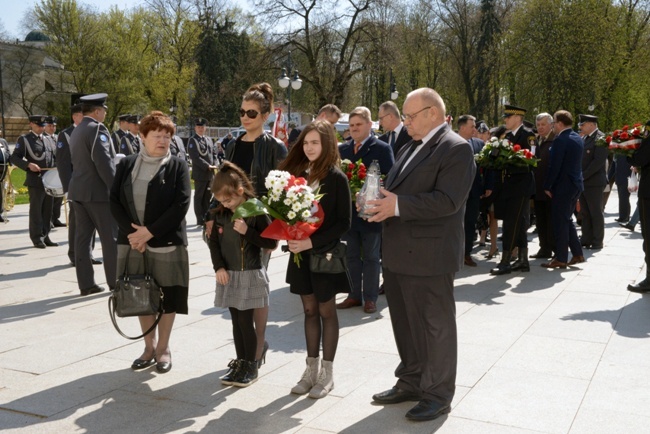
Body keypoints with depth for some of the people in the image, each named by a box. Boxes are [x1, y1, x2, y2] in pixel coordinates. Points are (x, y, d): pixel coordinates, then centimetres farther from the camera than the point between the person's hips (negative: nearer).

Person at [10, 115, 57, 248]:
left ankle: (45, 236, 16)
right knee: (36, 210, -1)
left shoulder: (47, 140, 18)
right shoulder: (24, 139, 0)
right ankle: (37, 238, 5)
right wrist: (28, 164, -23)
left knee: (47, 210, 8)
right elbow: (14, 158, -7)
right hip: (35, 181, -6)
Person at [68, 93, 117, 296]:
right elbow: (104, 163, -19)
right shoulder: (97, 129, -13)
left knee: (83, 236, 7)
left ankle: (86, 284, 10)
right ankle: (116, 282, 7)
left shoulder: (76, 131, 15)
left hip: (78, 190, 9)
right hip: (98, 191, -9)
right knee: (111, 237, 0)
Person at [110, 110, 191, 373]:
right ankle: (149, 347, 25)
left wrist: (150, 231, -16)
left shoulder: (177, 166, -3)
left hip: (166, 243, -3)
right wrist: (132, 231, -11)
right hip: (133, 242, 3)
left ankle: (163, 348, 19)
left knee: (167, 296, 3)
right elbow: (114, 201, 4)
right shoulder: (126, 165, 7)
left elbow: (181, 205, -11)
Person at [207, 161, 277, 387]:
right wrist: (219, 267, -1)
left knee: (245, 321, -3)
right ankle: (240, 362, 24)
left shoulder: (256, 212, -12)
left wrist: (247, 231, -22)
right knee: (236, 320, 12)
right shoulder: (220, 214, 3)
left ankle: (251, 366, 10)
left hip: (251, 275, -5)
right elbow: (214, 242, 10)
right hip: (228, 275, 5)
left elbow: (271, 242, -12)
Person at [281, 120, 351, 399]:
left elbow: (344, 222, -12)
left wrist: (313, 242, -20)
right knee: (309, 311, 12)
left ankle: (326, 373, 16)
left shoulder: (336, 178, -10)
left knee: (326, 312, 6)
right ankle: (311, 369, 23)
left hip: (325, 254, -5)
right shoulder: (297, 173, 4)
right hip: (300, 253, 5)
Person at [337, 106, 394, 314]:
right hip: (348, 211, 5)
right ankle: (354, 295, 23)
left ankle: (370, 298, 15)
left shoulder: (382, 148, -5)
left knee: (371, 257, 6)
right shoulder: (343, 149, 10)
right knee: (352, 256, 12)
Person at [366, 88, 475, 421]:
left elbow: (447, 201, -22)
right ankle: (411, 382, 34)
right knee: (405, 324, 19)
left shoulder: (456, 149, -12)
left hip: (429, 255, -9)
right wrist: (379, 202, -1)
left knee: (435, 326, 4)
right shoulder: (411, 148, 17)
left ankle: (438, 394, 18)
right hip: (398, 254, 9)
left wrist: (398, 206, -25)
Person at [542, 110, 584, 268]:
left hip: (563, 186, -9)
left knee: (560, 222, -2)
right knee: (567, 220, 18)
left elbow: (554, 166, -19)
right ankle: (577, 253, 20)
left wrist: (547, 186, -10)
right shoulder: (577, 138, 11)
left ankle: (561, 258, 4)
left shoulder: (560, 140, -17)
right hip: (576, 184, 9)